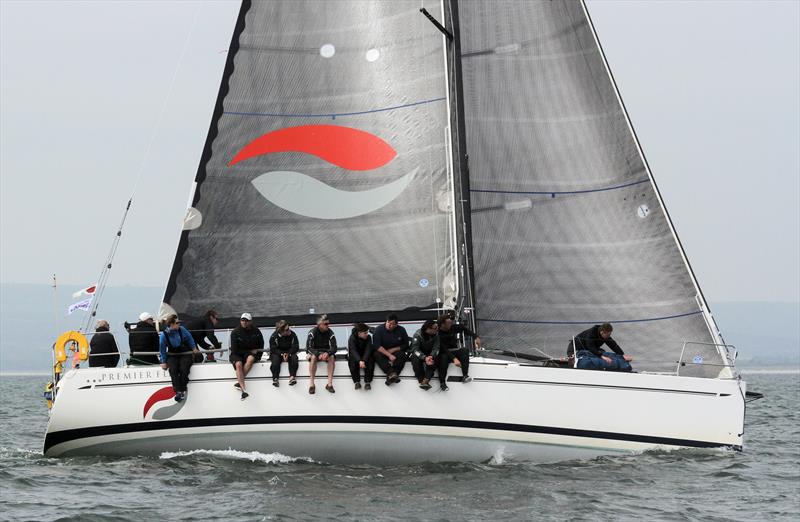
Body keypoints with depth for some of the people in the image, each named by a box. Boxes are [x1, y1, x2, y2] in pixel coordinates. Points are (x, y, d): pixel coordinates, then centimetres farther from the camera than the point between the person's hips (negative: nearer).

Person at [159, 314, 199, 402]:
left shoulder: (182, 330, -6)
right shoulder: (164, 335, -9)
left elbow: (189, 339, 12)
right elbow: (162, 349, -2)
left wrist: (194, 348, 10)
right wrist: (164, 362, -5)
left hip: (185, 355, 0)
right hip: (172, 356, 0)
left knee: (183, 369, -30)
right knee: (173, 369, -31)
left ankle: (183, 390, -19)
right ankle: (178, 391, -33)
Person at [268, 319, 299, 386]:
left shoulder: (292, 335, -9)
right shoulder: (274, 336, -13)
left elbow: (295, 347, -8)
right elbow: (273, 349, -14)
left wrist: (288, 354, -25)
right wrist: (282, 354, -28)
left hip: (289, 353, 2)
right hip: (277, 353, -2)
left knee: (294, 357, -30)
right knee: (275, 358, -34)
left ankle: (292, 376, -34)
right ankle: (275, 378, -34)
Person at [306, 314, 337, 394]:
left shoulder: (330, 333, -10)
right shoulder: (312, 332, -15)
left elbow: (334, 348, -12)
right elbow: (308, 347, -20)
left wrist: (327, 353, -35)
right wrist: (318, 354, -36)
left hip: (326, 352, 2)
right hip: (314, 352, -2)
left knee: (332, 357, -30)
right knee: (313, 357, -35)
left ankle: (330, 383, -30)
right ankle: (311, 384, -33)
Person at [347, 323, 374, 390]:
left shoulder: (368, 338, -10)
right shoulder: (352, 338, -17)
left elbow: (368, 350, -21)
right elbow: (353, 351, -29)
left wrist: (364, 360, -40)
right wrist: (360, 361, -47)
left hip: (365, 356, 1)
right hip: (355, 356, -1)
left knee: (370, 361, -29)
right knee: (352, 362, -32)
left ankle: (367, 382, -29)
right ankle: (357, 382, -30)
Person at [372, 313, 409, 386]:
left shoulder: (401, 330, -2)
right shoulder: (379, 329, -8)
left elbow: (405, 346, 4)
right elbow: (377, 346, -16)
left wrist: (393, 350, -11)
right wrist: (389, 355, -25)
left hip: (395, 351, 1)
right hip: (382, 352, -1)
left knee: (402, 355, -31)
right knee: (377, 355, -35)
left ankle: (390, 376, -48)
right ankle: (391, 373, -53)